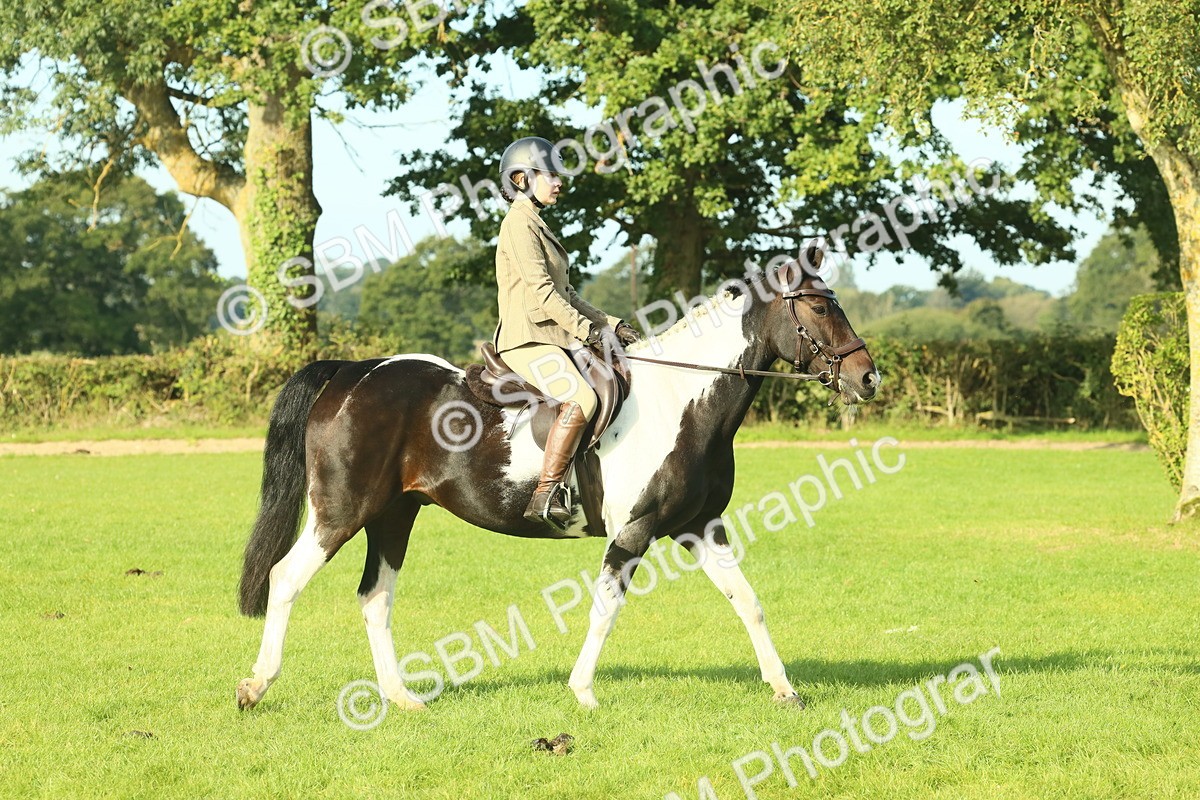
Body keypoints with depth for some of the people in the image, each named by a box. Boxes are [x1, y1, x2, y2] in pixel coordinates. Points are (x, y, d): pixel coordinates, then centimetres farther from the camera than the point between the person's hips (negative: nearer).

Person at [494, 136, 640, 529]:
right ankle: (545, 496, -33)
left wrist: (610, 323, 15)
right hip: (527, 338, -11)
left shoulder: (537, 224, 24)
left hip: (551, 337, 11)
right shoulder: (519, 223, -7)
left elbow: (565, 293, 24)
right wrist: (584, 328, -18)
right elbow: (540, 288, -16)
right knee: (581, 399, -30)